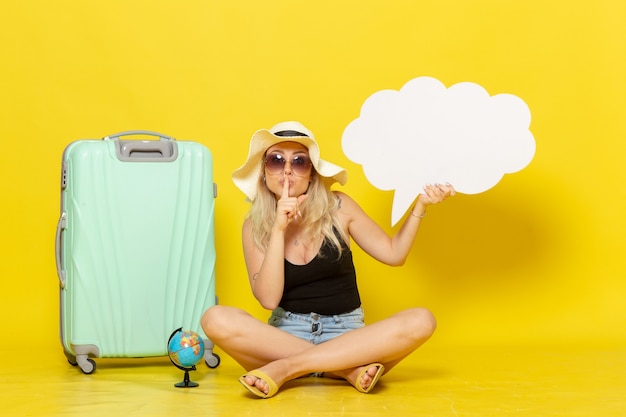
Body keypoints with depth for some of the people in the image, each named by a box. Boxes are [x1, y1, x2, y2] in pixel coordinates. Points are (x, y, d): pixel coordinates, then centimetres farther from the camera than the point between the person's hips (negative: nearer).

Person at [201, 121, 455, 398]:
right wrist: (279, 229, -20)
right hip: (286, 334, -1)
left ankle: (284, 369, -27)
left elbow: (393, 254, 4)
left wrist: (421, 205, -7)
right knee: (216, 319, -29)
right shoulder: (254, 226, -2)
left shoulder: (337, 207, -1)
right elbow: (268, 299, -14)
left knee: (421, 321, -27)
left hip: (346, 333, 1)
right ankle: (347, 369, -26)